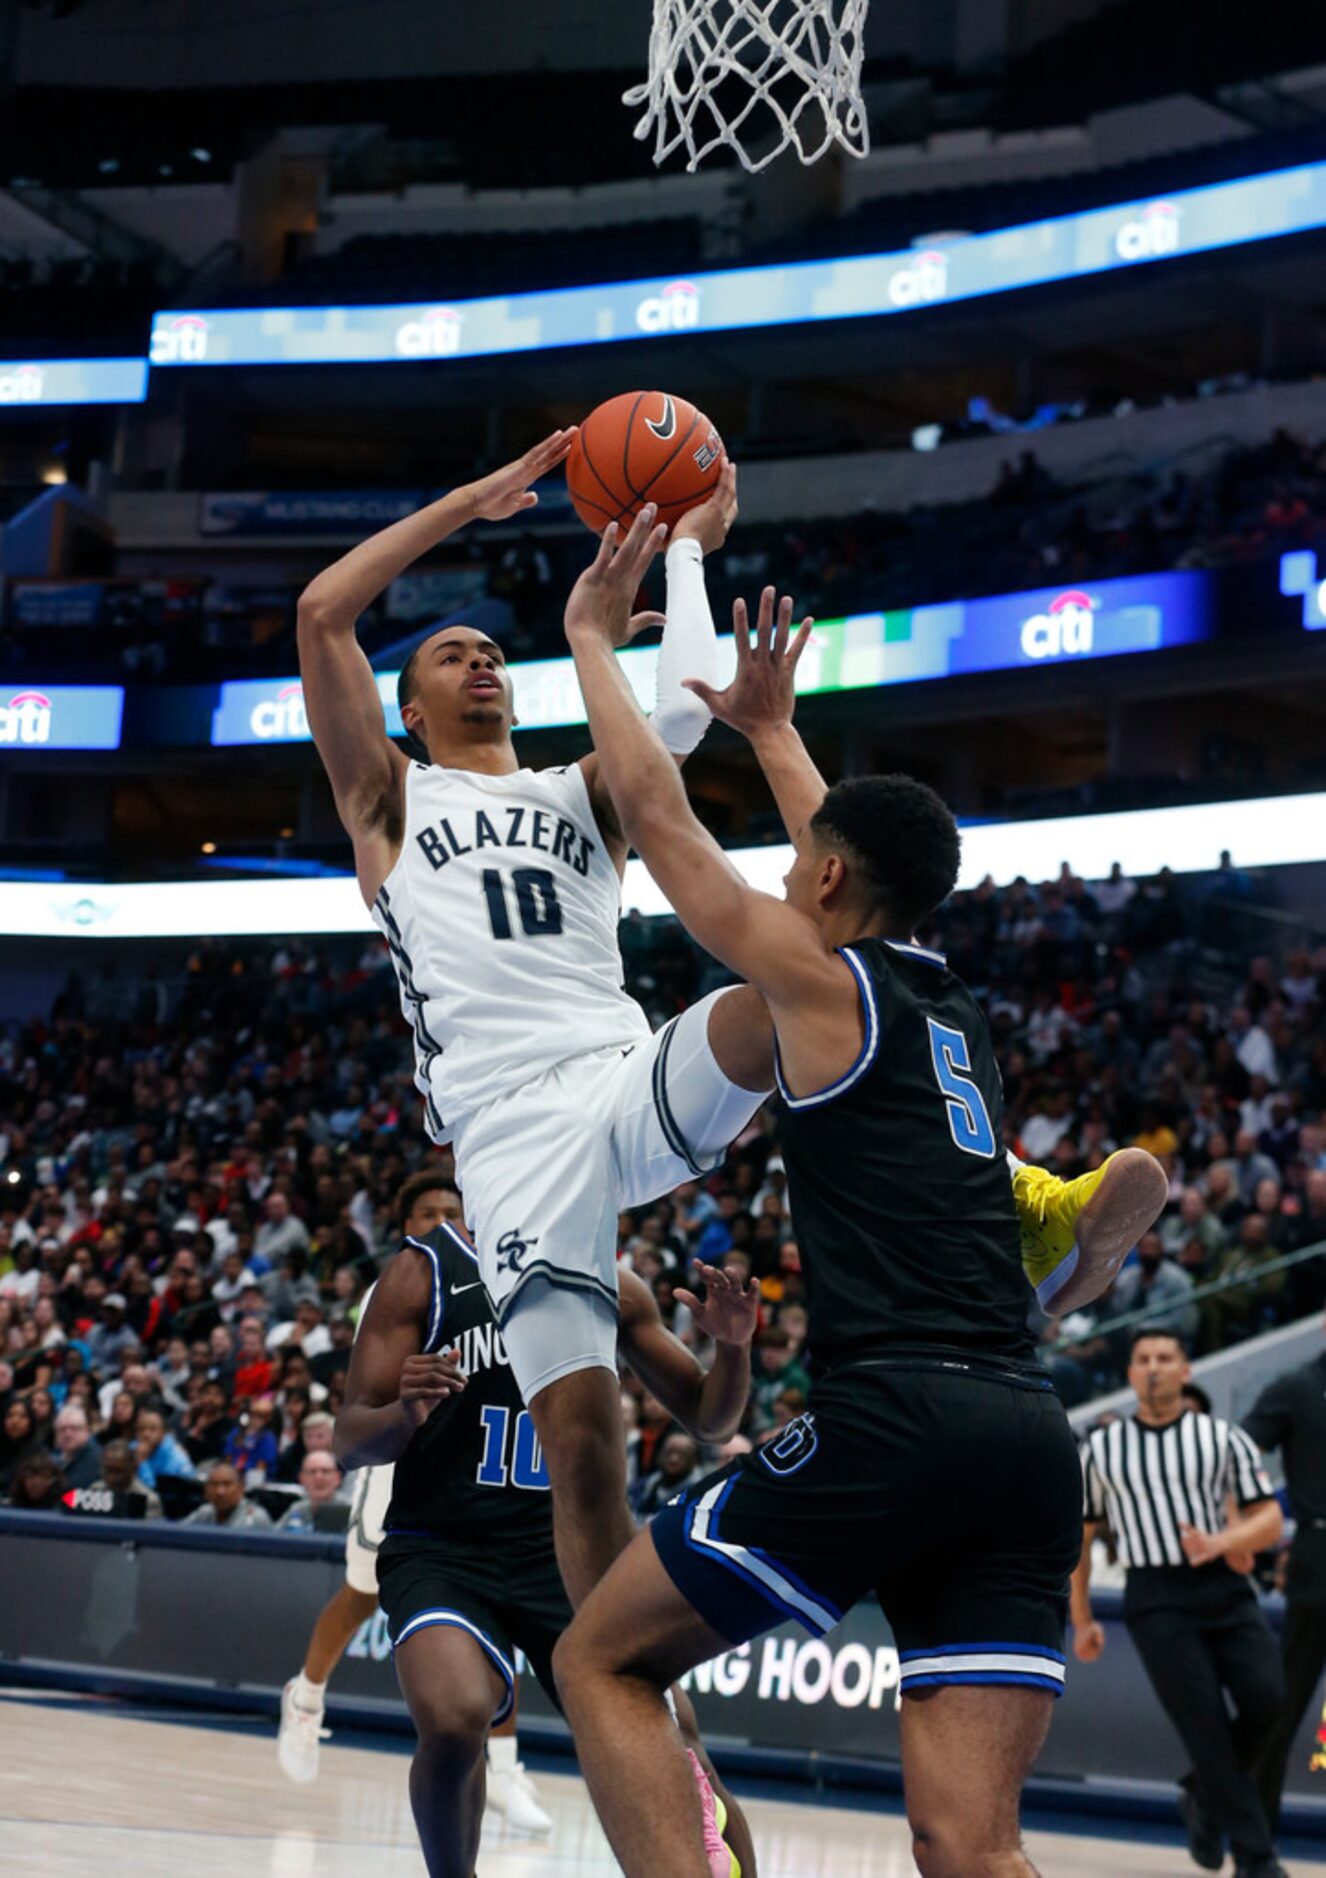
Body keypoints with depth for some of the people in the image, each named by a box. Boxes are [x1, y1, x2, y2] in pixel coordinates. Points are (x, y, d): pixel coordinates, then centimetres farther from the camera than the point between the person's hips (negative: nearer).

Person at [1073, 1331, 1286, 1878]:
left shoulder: (1223, 1438, 7)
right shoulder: (1101, 1448, 8)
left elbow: (1269, 1520, 3)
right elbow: (1079, 1536, 15)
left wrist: (1219, 1543, -18)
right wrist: (1082, 1620, 14)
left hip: (1224, 1587, 1)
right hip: (1156, 1600, -1)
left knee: (1265, 1697, -16)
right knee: (1206, 1725, -10)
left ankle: (1204, 1794, 12)